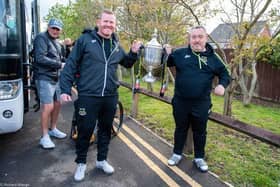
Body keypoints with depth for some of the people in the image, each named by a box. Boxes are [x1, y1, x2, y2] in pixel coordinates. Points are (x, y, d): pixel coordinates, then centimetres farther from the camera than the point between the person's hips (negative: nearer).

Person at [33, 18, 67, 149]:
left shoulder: (56, 42, 21)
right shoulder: (41, 38, -7)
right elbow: (40, 58, -19)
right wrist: (59, 64, -18)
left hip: (55, 78, 9)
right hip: (44, 78, -9)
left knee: (57, 104, 13)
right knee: (48, 107, -12)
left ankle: (53, 129, 31)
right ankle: (44, 137, -2)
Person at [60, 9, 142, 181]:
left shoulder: (116, 45, 11)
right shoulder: (85, 39, -3)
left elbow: (127, 63, 27)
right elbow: (71, 65, -3)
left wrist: (134, 52, 7)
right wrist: (66, 89, -9)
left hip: (110, 96, 5)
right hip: (88, 96, -4)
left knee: (106, 129, 16)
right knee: (85, 131, 6)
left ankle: (102, 160, 36)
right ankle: (81, 163, 28)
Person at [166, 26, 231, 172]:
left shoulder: (212, 58, 2)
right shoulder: (180, 53, 0)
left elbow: (224, 73, 11)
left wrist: (222, 85, -10)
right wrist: (166, 54, -16)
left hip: (201, 103, 0)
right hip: (180, 102, 0)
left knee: (200, 131, 13)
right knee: (180, 129, 15)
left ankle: (199, 158, 32)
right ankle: (177, 154, 34)